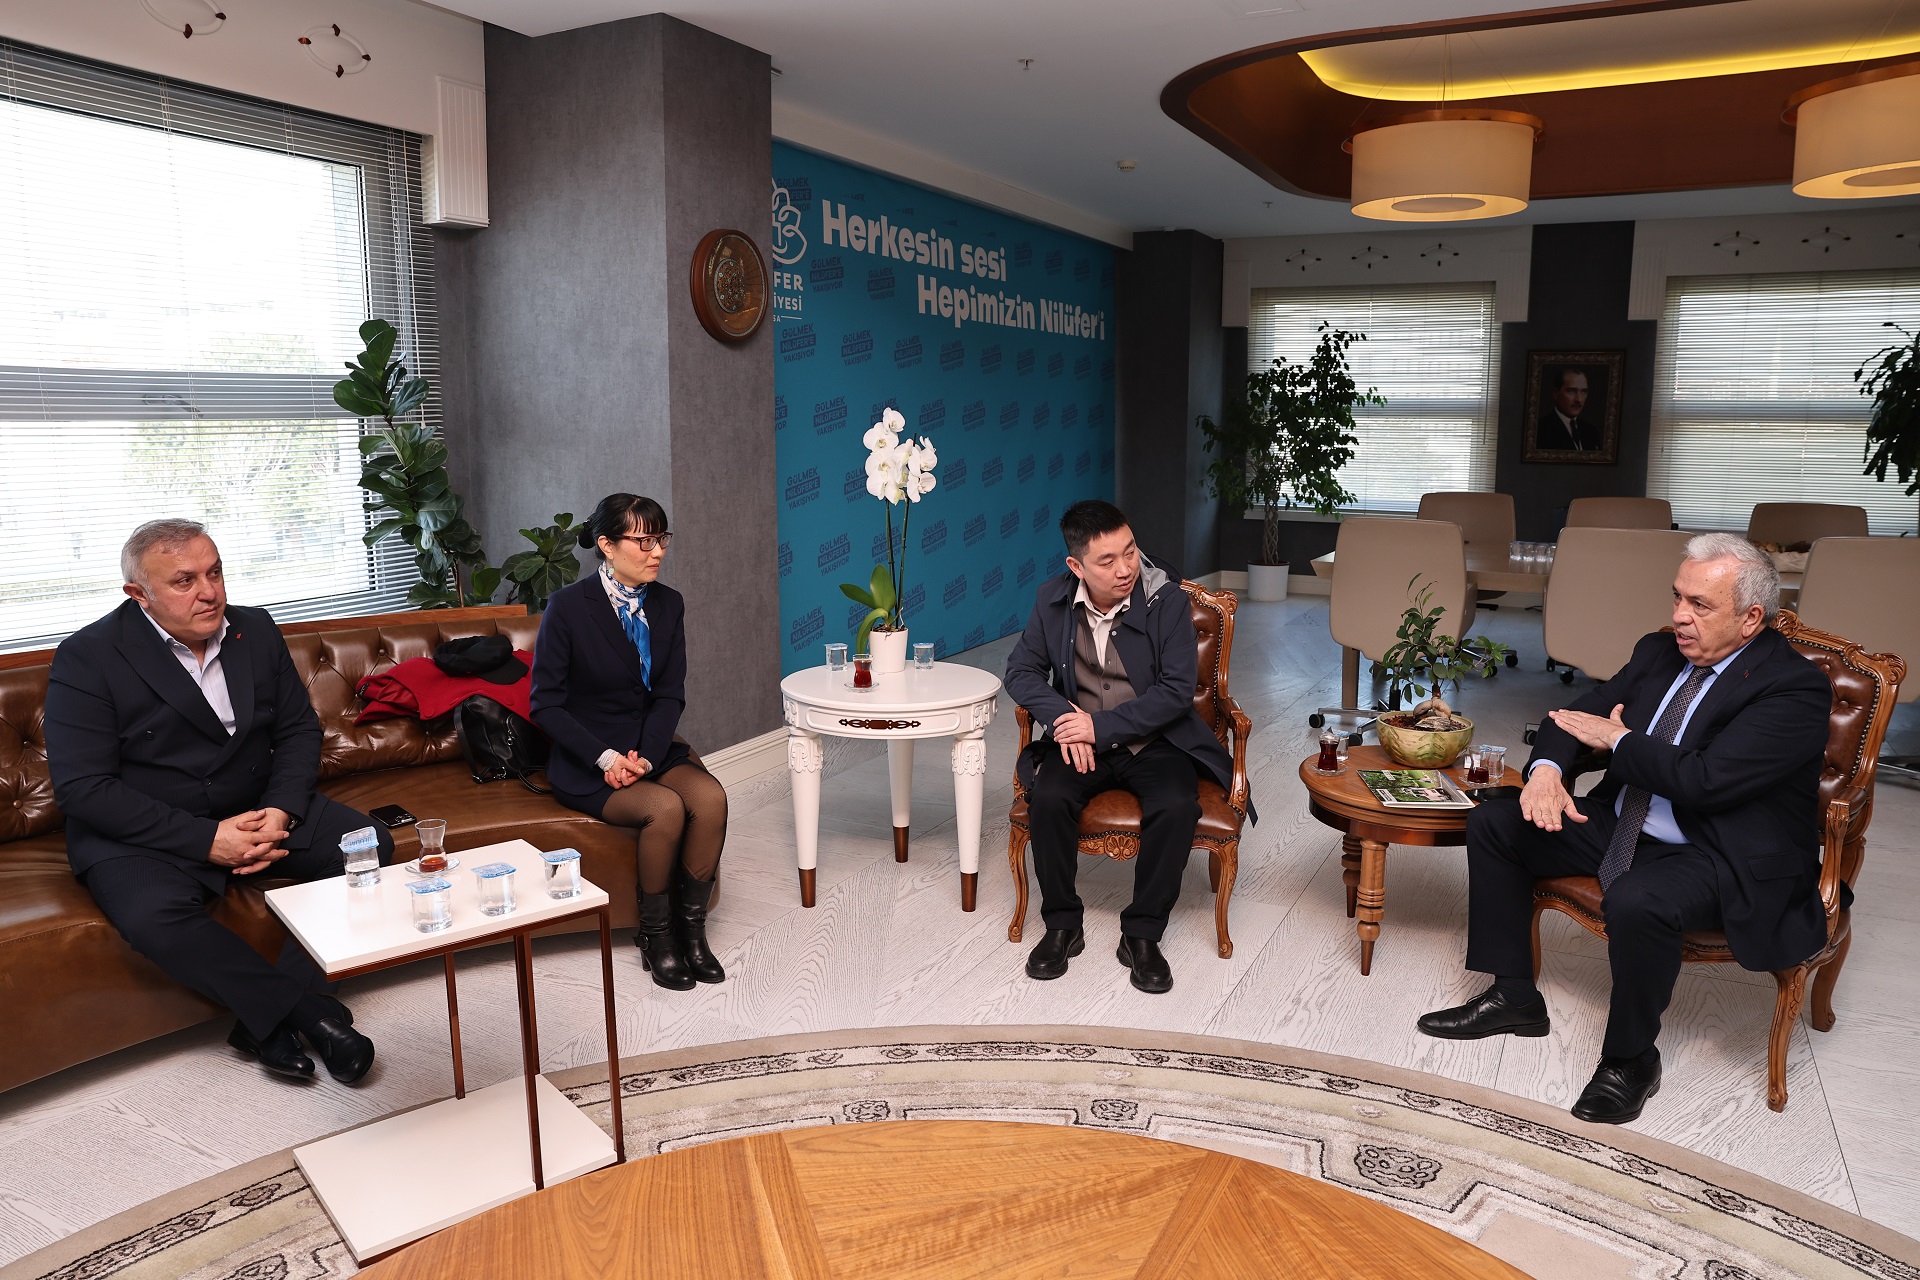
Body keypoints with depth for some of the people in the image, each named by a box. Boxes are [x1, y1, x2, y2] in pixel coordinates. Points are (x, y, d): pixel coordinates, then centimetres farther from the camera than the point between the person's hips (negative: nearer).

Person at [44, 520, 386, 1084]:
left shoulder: (256, 630, 3)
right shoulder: (87, 657, -12)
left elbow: (299, 730, 7)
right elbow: (81, 787, -17)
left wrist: (281, 811, -13)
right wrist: (205, 840, -24)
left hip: (258, 810, 5)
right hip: (142, 834, -4)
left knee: (368, 846, -15)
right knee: (153, 915, -35)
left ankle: (267, 1018, -13)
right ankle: (306, 1011, -18)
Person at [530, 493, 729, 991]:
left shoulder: (668, 605, 3)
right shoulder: (568, 607, -12)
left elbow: (670, 695, 2)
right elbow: (546, 704, -10)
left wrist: (645, 756, -15)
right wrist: (605, 758, -20)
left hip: (651, 749, 5)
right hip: (586, 763, -4)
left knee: (711, 796, -24)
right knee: (666, 808, -30)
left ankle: (691, 926, -8)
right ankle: (655, 936, -8)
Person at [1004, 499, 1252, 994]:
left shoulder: (1166, 600, -12)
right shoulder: (1053, 599, -2)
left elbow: (1176, 692, -15)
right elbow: (1022, 670, 1)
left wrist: (1100, 726, -21)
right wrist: (1062, 718, -18)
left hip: (1153, 740, -2)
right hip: (1080, 738, 2)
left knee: (1177, 808, -30)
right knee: (1047, 798, -27)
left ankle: (1142, 935, -10)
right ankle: (1062, 927, -6)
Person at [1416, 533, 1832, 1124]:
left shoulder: (1796, 688, -17)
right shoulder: (1659, 652, 6)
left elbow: (1704, 778, -28)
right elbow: (1576, 714, 9)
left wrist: (1617, 739, -13)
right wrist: (1545, 770, -13)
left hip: (1725, 859, -8)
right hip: (1624, 827, 8)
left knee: (1636, 901, -38)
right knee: (1493, 824, -2)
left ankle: (1630, 1058, -9)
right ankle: (1513, 996, 9)